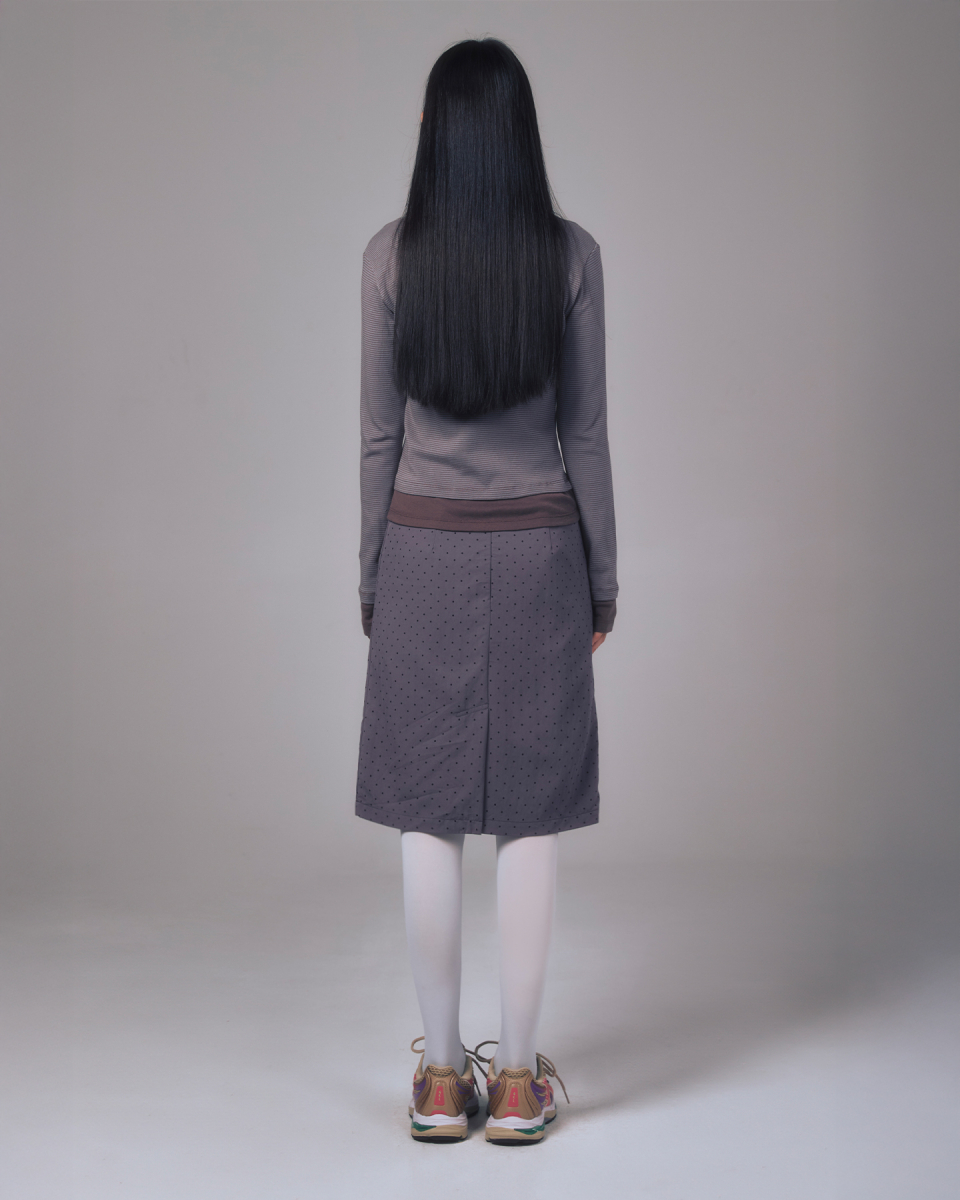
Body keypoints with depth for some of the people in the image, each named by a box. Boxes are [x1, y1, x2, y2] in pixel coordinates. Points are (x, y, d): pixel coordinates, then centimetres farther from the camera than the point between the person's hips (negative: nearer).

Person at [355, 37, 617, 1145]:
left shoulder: (392, 255, -4)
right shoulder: (571, 254, -4)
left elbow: (379, 435, -2)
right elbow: (585, 433, -3)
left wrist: (371, 580, 7)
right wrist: (603, 578, 7)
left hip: (424, 553, 0)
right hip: (538, 551, 0)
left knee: (429, 815, 6)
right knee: (528, 816, 4)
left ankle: (441, 1078, 13)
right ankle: (516, 1082, 11)